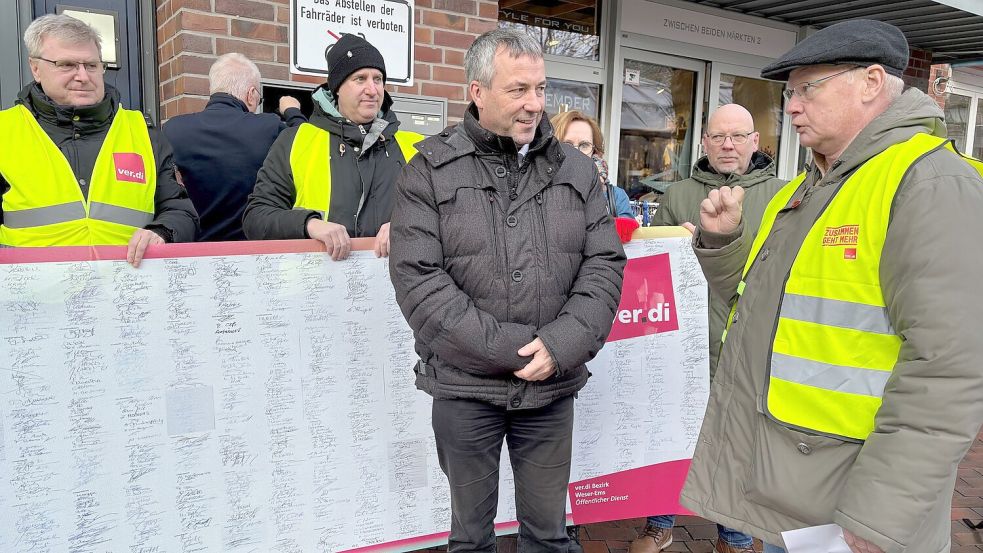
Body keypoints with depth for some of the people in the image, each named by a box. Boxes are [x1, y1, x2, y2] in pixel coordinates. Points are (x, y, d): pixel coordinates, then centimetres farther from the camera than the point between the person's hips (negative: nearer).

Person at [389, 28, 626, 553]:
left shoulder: (575, 169, 6)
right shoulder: (431, 170, -4)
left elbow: (605, 263, 2)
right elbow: (416, 277, -12)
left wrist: (562, 345, -13)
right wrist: (508, 349, -16)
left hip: (552, 385, 3)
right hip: (465, 386, -2)